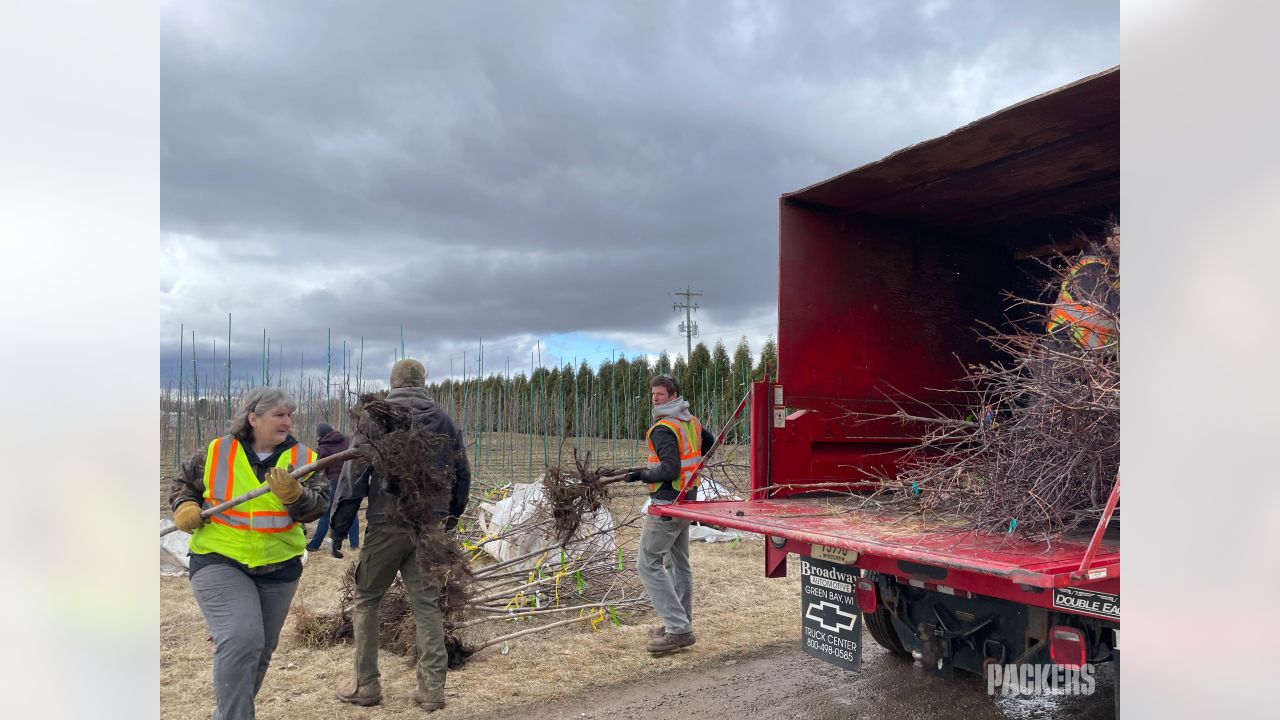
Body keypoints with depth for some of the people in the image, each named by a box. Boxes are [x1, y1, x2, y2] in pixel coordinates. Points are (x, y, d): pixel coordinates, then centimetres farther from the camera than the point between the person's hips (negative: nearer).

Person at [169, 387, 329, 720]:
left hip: (278, 568, 3)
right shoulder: (217, 452, -4)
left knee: (261, 649, 17)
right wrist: (185, 507, -8)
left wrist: (293, 495, -32)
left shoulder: (302, 457, -3)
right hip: (219, 561, -3)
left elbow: (317, 506, -12)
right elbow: (182, 483, 12)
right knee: (241, 640, -23)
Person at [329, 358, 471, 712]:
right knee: (427, 606, 8)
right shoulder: (446, 422, 8)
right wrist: (449, 518, 23)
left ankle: (366, 684, 18)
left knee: (367, 600, 14)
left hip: (386, 525, -3)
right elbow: (462, 477, 11)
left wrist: (337, 528, -1)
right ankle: (432, 689, 7)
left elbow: (353, 474, -7)